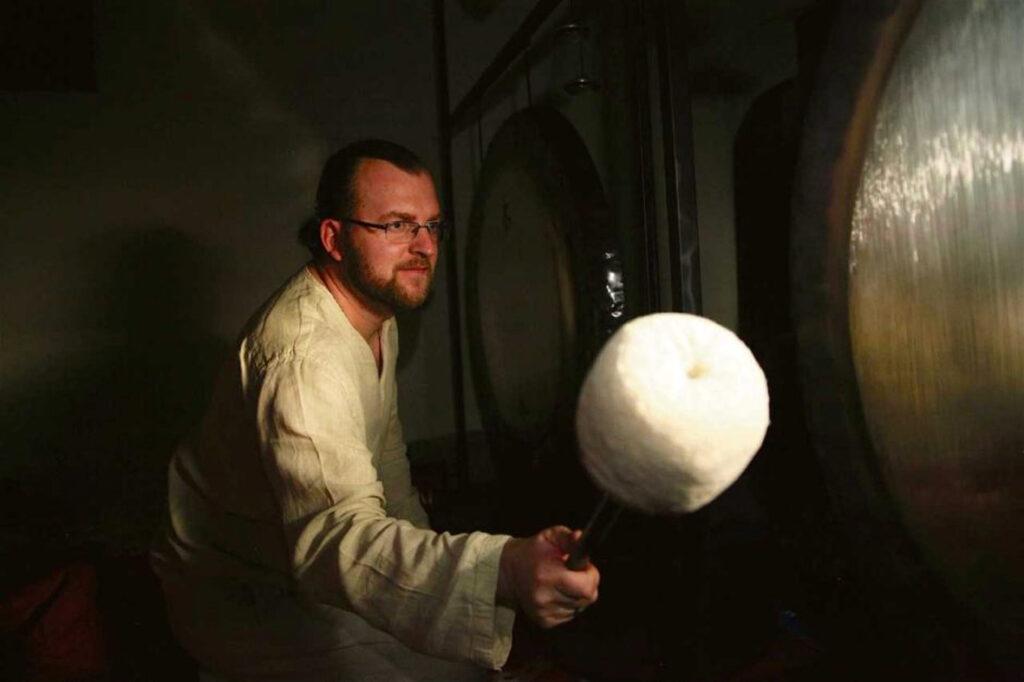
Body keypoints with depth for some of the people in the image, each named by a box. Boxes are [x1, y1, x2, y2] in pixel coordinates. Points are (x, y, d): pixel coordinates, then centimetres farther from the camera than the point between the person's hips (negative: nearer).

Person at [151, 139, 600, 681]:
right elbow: (338, 538, -46)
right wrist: (504, 570, -60)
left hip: (305, 555, 8)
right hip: (240, 592, -8)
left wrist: (419, 546, 11)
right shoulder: (302, 354, -34)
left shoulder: (378, 315, 0)